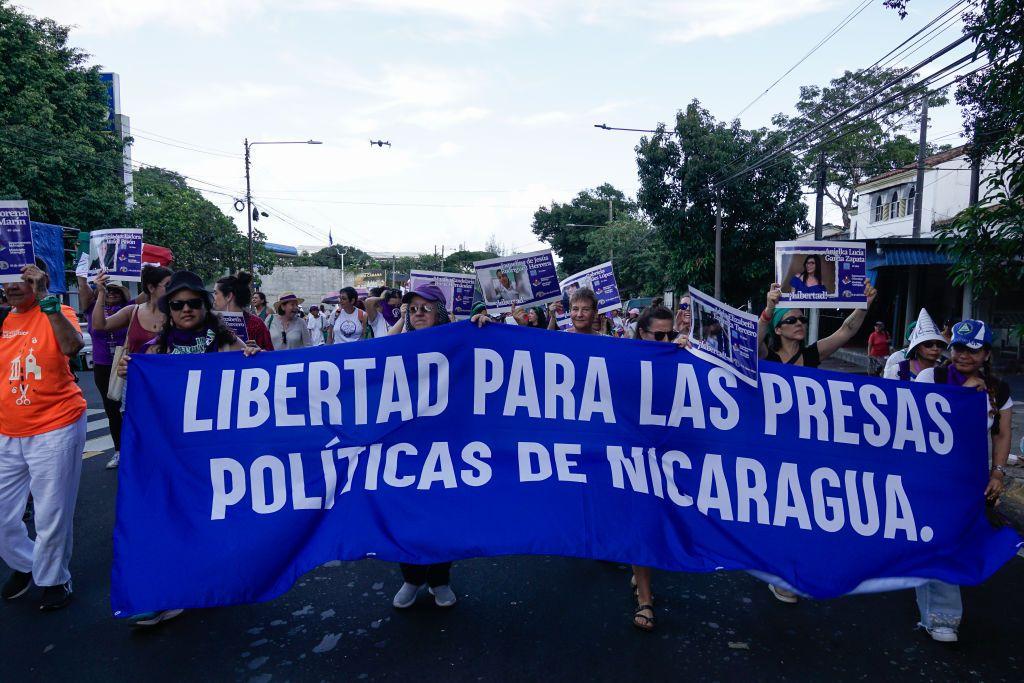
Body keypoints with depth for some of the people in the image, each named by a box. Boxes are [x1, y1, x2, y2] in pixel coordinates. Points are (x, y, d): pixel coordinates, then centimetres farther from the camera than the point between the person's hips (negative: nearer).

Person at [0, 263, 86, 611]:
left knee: (52, 514, 6)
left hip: (55, 429, -5)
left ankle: (54, 579, 28)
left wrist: (47, 301, -27)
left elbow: (73, 347, -27)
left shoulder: (57, 313, -6)